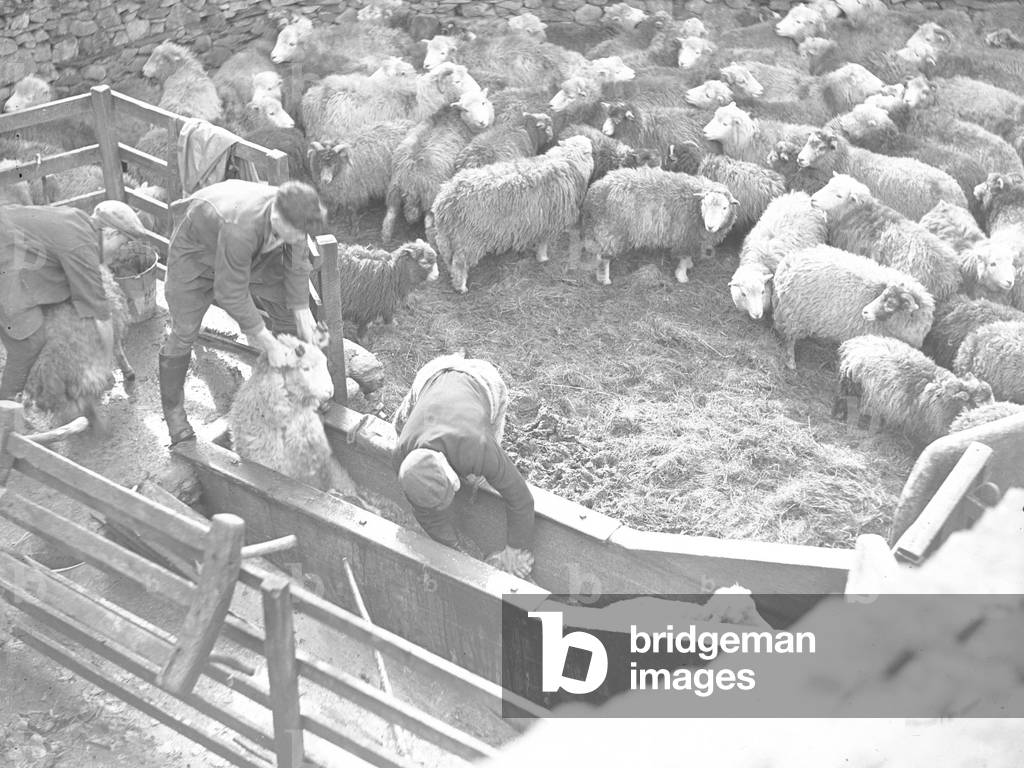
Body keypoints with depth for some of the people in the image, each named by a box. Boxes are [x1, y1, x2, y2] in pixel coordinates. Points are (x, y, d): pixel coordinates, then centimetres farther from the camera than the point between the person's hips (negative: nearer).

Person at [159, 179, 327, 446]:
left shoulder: (293, 215, -29)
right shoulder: (241, 229, -48)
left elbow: (296, 264, -10)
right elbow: (232, 294, -37)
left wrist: (302, 313, -10)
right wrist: (269, 344, -31)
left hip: (253, 251, 6)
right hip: (197, 248, -6)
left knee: (287, 308, 4)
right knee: (184, 332, -3)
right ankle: (173, 409, 17)